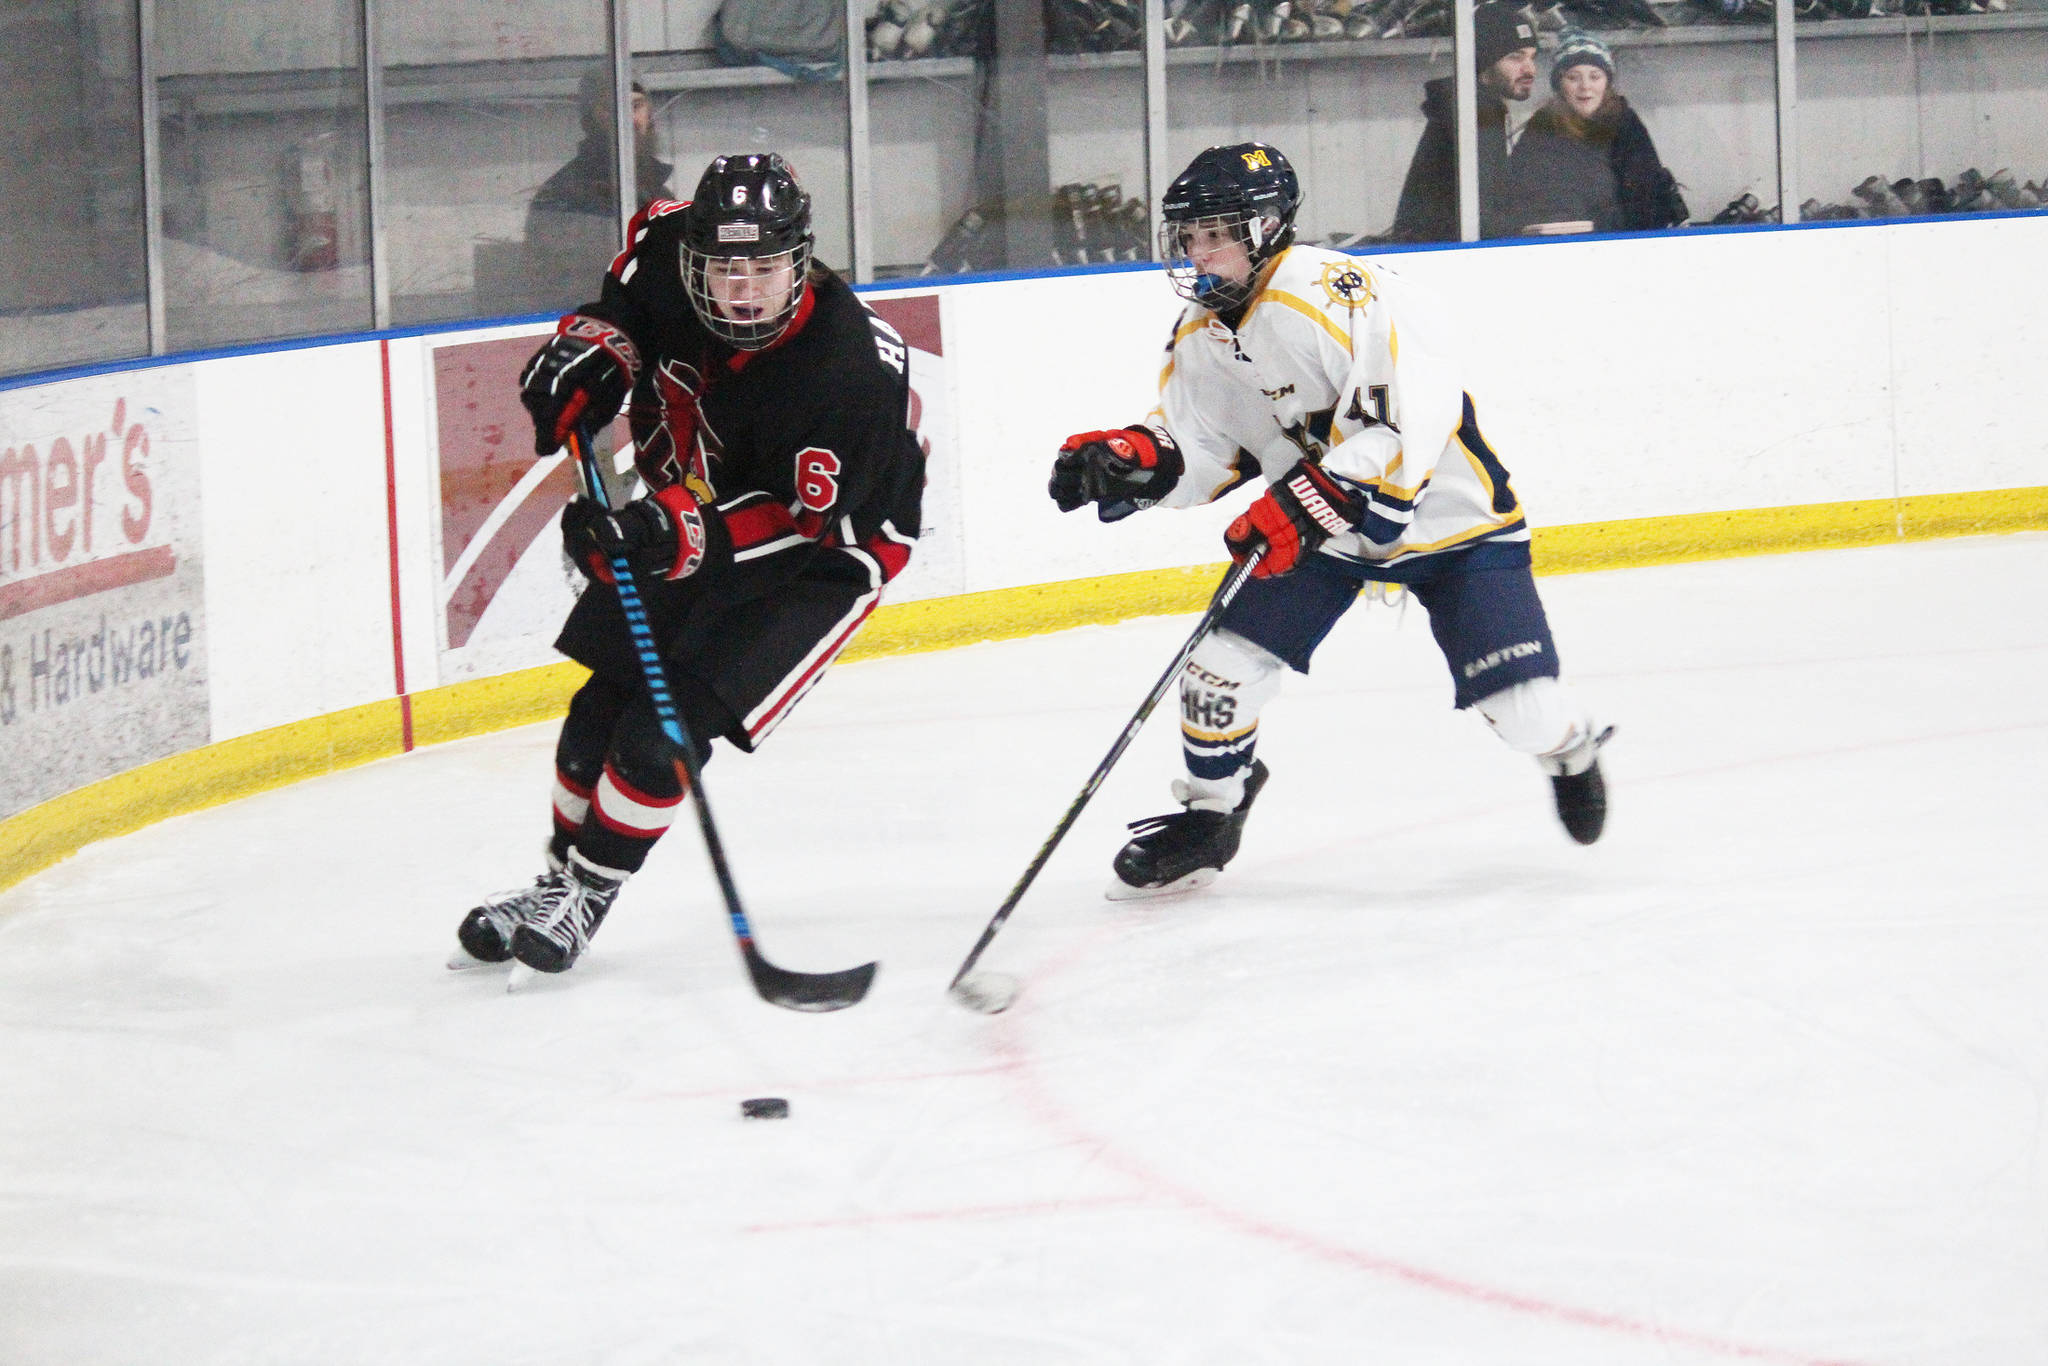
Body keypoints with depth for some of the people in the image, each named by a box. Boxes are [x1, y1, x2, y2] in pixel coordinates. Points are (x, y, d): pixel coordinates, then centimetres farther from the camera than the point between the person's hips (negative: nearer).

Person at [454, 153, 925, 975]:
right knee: (602, 705, 9)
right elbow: (624, 297, 7)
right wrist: (588, 352, -12)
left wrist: (685, 536, -46)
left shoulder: (845, 372, -36)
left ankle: (586, 897, 2)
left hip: (824, 547, -7)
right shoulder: (669, 249, -19)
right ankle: (556, 877, 29)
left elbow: (803, 526, -33)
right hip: (687, 520, 7)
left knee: (668, 722, -16)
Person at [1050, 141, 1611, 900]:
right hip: (1319, 529, 7)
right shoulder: (1201, 338, -1)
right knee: (1222, 663, -7)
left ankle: (1569, 750, 25)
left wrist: (1304, 504, -39)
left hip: (1443, 515, -7)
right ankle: (1209, 812, 18)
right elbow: (1194, 449, 7)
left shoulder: (1336, 296, -29)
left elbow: (1409, 415, -37)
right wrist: (1128, 459, -16)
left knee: (1523, 711, -11)